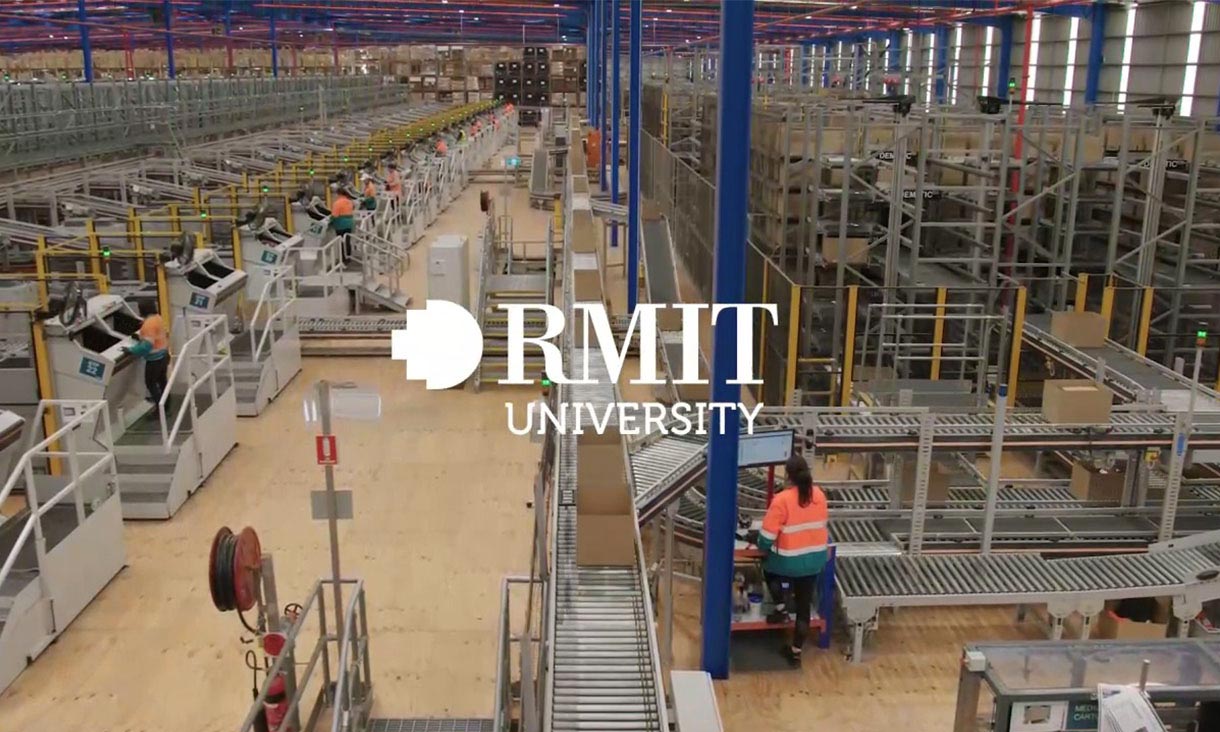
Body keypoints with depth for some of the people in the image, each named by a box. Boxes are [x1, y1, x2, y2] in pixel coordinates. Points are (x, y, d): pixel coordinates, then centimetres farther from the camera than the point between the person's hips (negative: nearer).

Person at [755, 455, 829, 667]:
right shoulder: (819, 495, -3)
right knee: (804, 606, 15)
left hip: (789, 561, -5)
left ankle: (781, 609, 26)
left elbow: (767, 536, -18)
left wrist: (764, 548, 3)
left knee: (770, 569, 31)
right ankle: (796, 651, 25)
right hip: (815, 559, 5)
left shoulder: (782, 500, -22)